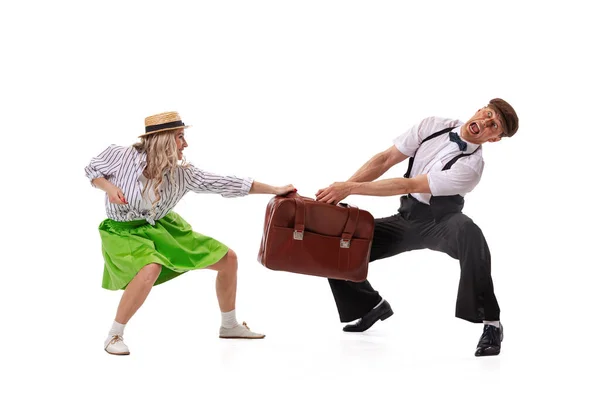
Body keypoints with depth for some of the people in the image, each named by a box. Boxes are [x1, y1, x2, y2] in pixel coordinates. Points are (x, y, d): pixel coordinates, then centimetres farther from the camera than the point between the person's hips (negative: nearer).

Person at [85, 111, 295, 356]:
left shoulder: (182, 174, -14)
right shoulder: (120, 156, -21)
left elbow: (223, 183, -12)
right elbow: (91, 170, -1)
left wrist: (274, 189, -14)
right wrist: (109, 187, -23)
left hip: (161, 227, 6)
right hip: (124, 232, -5)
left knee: (228, 259, 5)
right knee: (151, 270, -40)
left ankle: (229, 326, 26)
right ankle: (114, 336, -20)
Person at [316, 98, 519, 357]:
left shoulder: (471, 165, -24)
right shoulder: (433, 126, -8)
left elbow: (408, 185, -28)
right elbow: (385, 160, -6)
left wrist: (352, 188, -28)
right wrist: (339, 190, -15)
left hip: (440, 223, -5)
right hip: (407, 219, 6)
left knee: (469, 233, -41)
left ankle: (491, 324, -28)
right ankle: (374, 306, 27)